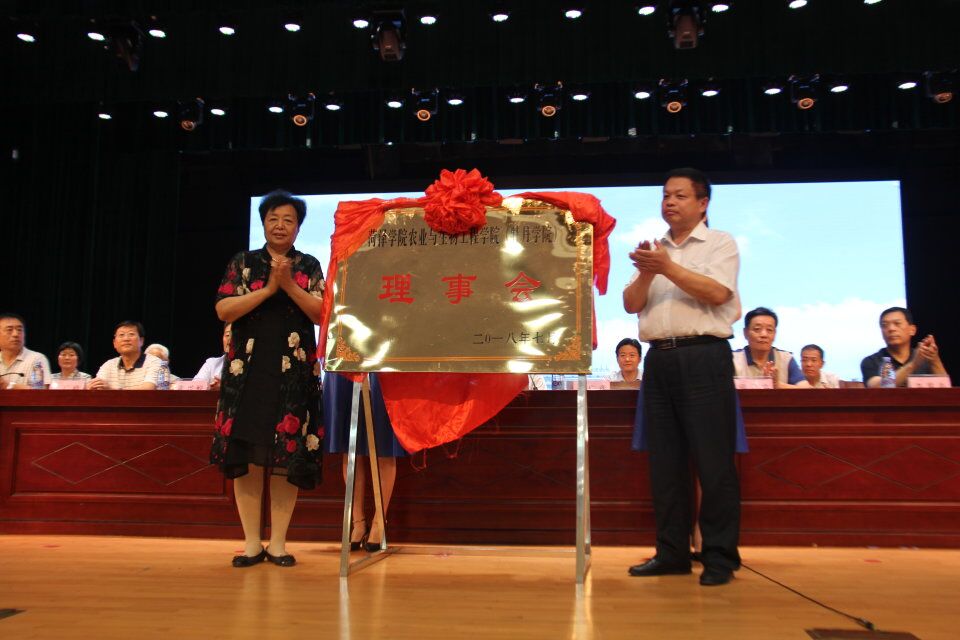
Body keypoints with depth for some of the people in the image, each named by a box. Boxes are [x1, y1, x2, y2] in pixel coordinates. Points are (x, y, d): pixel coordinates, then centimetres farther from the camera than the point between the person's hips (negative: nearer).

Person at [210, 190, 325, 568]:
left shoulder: (309, 267, 10)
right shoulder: (243, 263, 9)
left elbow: (322, 314, -2)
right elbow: (223, 310, -3)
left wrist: (289, 285, -13)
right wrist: (268, 288, -10)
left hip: (294, 372, 0)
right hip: (247, 370, 0)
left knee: (287, 457, 0)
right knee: (245, 455, 0)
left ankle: (278, 542, 11)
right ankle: (252, 542, 12)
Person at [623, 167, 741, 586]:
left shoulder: (720, 243, 6)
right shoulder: (654, 251, 19)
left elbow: (717, 292, -10)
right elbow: (631, 304, 10)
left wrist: (668, 268, -13)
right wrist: (646, 274, -8)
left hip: (703, 357, -5)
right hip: (659, 359, 5)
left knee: (712, 460, -5)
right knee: (665, 461, 7)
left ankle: (720, 557, 4)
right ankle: (672, 553, 15)